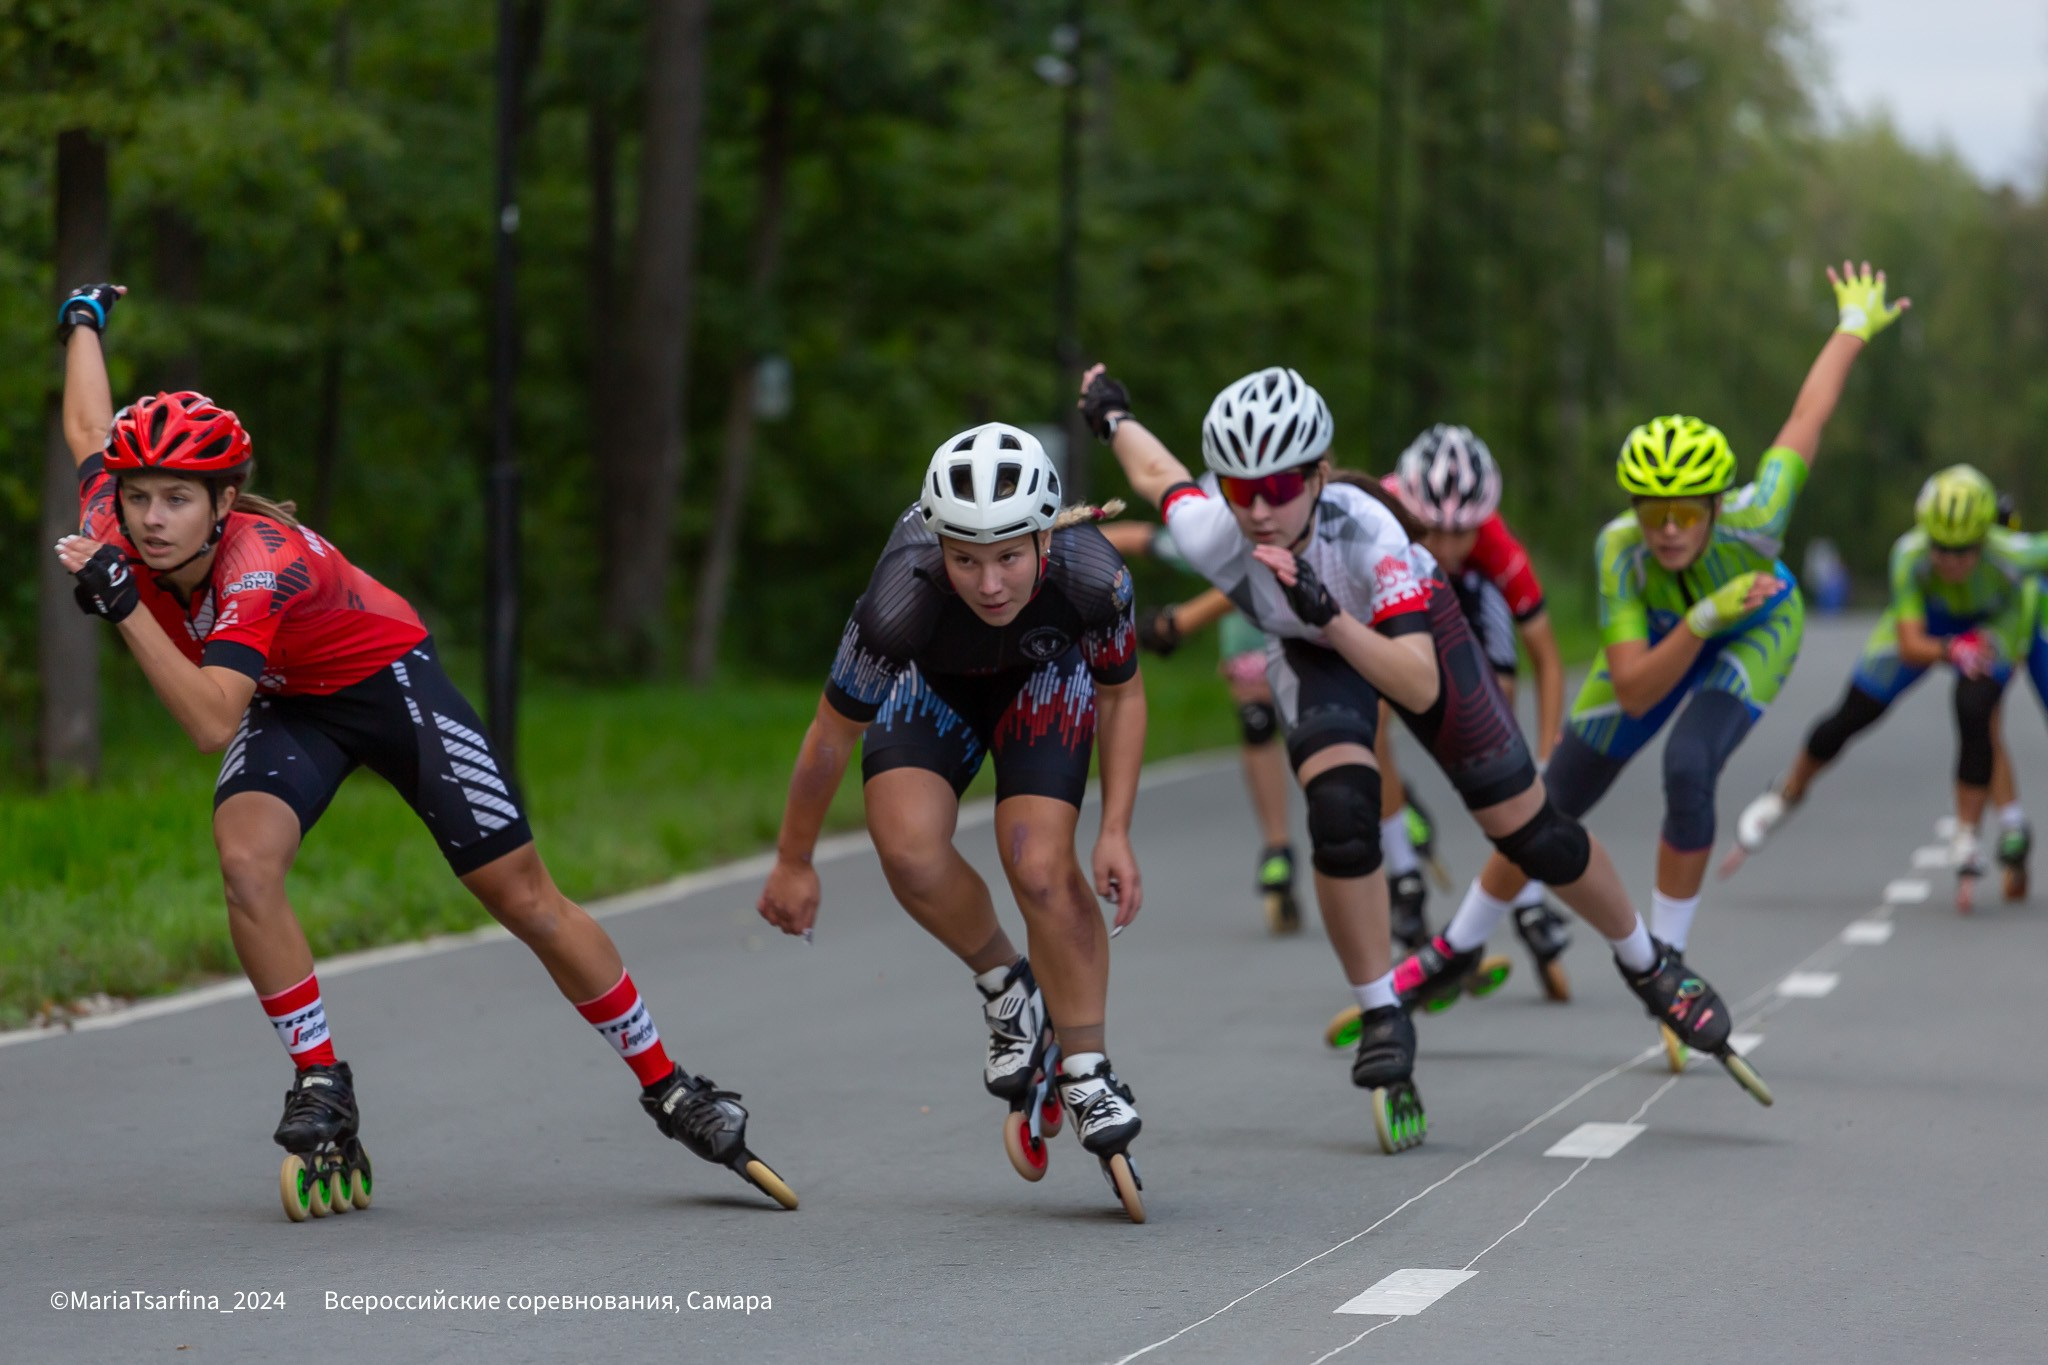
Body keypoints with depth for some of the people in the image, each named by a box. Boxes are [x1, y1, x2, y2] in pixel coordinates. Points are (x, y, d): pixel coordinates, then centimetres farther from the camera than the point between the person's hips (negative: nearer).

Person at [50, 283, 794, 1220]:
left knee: (525, 898, -4)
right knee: (245, 862, -26)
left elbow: (212, 724, -48)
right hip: (286, 708, 5)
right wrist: (83, 319, 19)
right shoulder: (114, 534, -20)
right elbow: (88, 429, 3)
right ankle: (324, 1098, -13)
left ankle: (670, 1092, 11)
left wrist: (124, 606, -52)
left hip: (386, 679, -5)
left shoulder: (260, 563, -38)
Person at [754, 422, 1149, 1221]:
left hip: (1044, 680, 0)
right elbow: (834, 733, -21)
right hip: (933, 680, 0)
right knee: (909, 849, -24)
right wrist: (794, 861, -9)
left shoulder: (1091, 578, -36)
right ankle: (1007, 991, 5)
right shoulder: (903, 601, -39)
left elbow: (1121, 695, -13)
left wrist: (1116, 833, -17)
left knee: (1040, 869, -17)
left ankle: (1087, 1077, 2)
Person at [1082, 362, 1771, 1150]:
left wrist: (1329, 616, -63)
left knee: (1528, 828, 2)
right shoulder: (1212, 536, -36)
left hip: (1406, 627, -1)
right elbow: (1161, 476, -11)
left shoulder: (1365, 530, -43)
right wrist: (1111, 415, 8)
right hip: (1308, 651, 1)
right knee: (1340, 811, -26)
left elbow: (1419, 684, -50)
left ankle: (1650, 968, 27)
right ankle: (1382, 1024, -9)